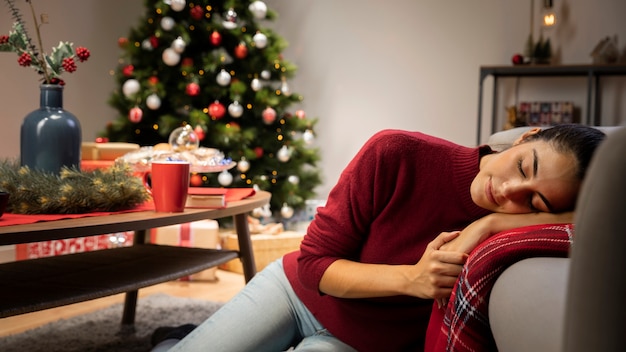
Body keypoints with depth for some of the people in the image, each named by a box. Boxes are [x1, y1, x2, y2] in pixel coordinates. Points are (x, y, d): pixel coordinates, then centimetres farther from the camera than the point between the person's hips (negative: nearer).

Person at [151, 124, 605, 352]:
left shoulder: (509, 230, -25)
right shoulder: (397, 154, -28)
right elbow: (312, 263, -21)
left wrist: (491, 223, -46)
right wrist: (410, 278, -38)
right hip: (295, 289, 0)